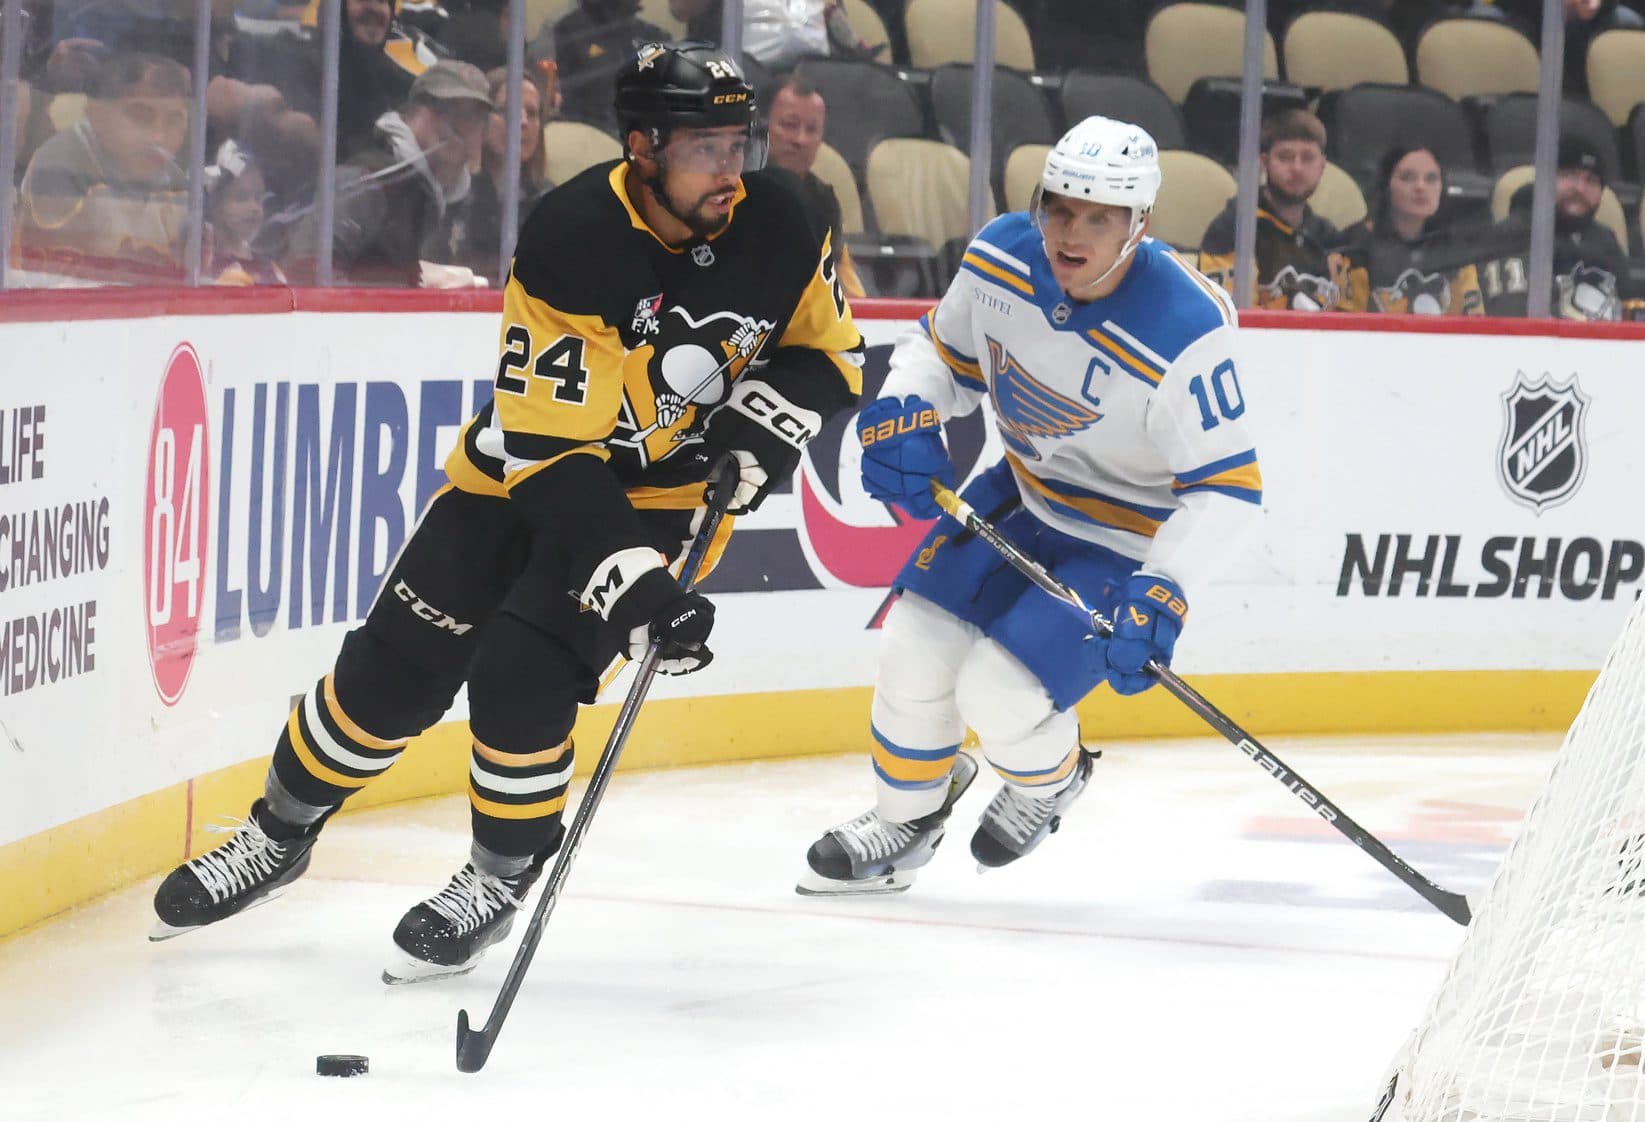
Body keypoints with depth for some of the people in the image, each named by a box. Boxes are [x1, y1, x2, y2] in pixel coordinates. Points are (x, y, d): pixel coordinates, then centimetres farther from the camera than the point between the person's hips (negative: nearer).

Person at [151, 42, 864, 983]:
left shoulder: (775, 227, -17)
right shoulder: (571, 245, -30)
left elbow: (828, 351, 2)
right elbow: (551, 455, -31)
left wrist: (765, 420, -19)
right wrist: (630, 585, -40)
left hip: (659, 492, 1)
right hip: (527, 473, -1)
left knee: (522, 677, -18)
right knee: (392, 669, 2)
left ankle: (502, 878, 4)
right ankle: (281, 835, 26)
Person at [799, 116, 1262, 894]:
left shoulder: (1186, 334, -32)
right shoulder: (1001, 257, -15)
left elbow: (1226, 488, -26)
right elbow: (944, 348, 5)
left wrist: (1161, 595, -37)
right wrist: (903, 408, -16)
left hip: (1126, 539, -6)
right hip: (1023, 494, 6)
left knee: (999, 691, -14)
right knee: (915, 648, 2)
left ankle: (1050, 777, 23)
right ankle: (904, 823, 30)